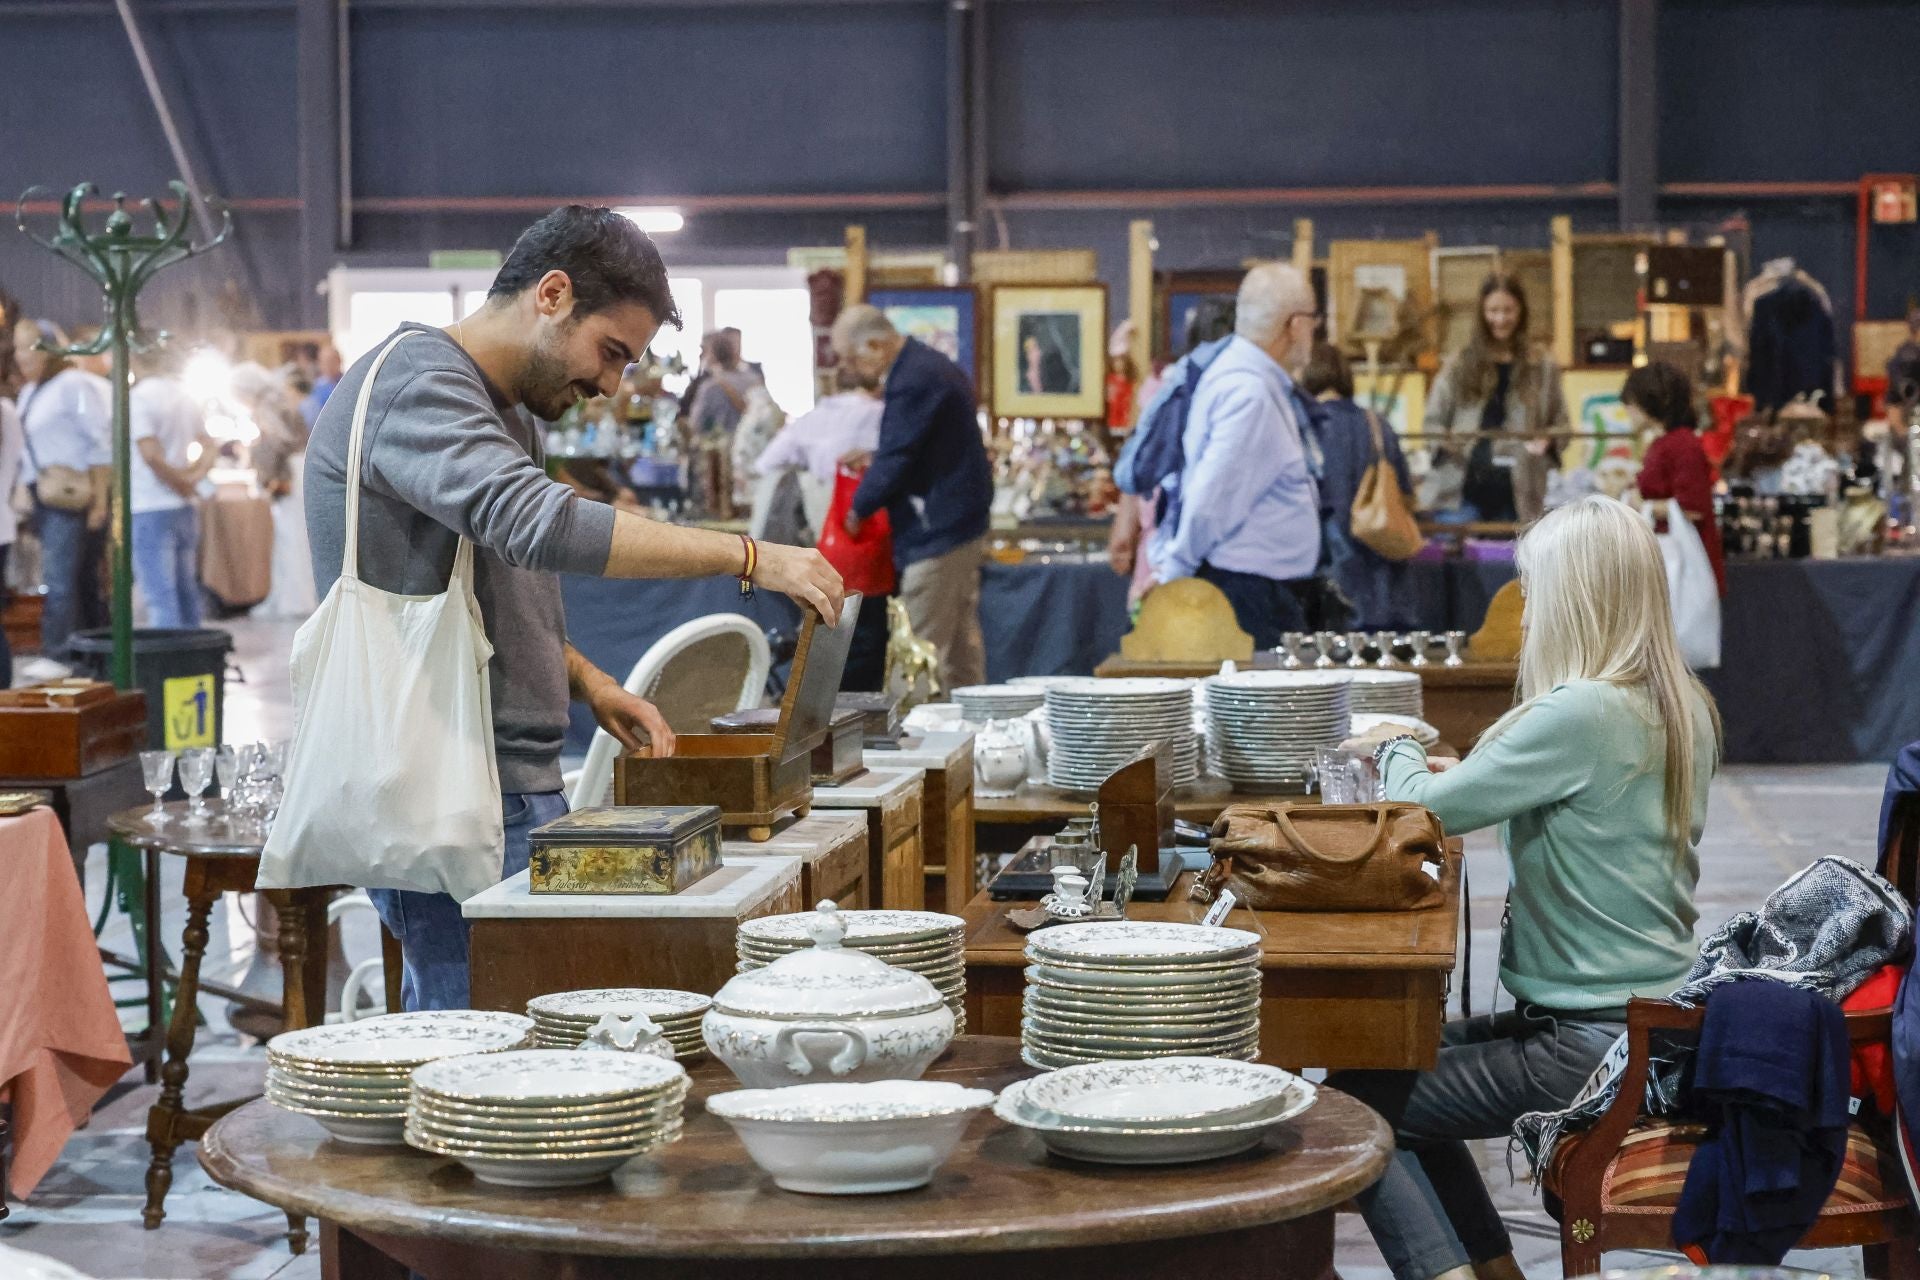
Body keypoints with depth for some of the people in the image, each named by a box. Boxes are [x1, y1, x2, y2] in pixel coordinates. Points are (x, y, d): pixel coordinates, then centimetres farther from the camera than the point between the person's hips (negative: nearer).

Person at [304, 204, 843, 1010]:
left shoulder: (506, 409, 21)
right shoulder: (414, 383, -12)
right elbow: (539, 525, -28)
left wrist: (589, 683, 10)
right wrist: (750, 558, -26)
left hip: (512, 791, 10)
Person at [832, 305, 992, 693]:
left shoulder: (913, 382, -21)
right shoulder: (934, 366, 13)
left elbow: (896, 461, -19)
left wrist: (858, 510, -5)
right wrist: (876, 460, 14)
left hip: (936, 533, -11)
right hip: (964, 522, 11)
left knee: (924, 648, -8)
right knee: (962, 636, 15)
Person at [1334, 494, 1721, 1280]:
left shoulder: (1581, 714, -22)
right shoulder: (1682, 710, 6)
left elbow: (1421, 807, -15)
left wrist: (1395, 750, 5)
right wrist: (1469, 776, 13)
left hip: (1592, 1047, -10)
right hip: (1658, 1027, 10)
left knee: (1354, 1103, -3)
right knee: (1403, 1058, 24)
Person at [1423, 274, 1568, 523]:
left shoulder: (1542, 368, 9)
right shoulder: (1459, 367, 9)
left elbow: (1560, 424, 12)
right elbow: (1433, 421, 11)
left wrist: (1546, 441, -10)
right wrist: (1445, 439, -11)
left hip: (1515, 496, 0)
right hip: (1464, 491, 0)